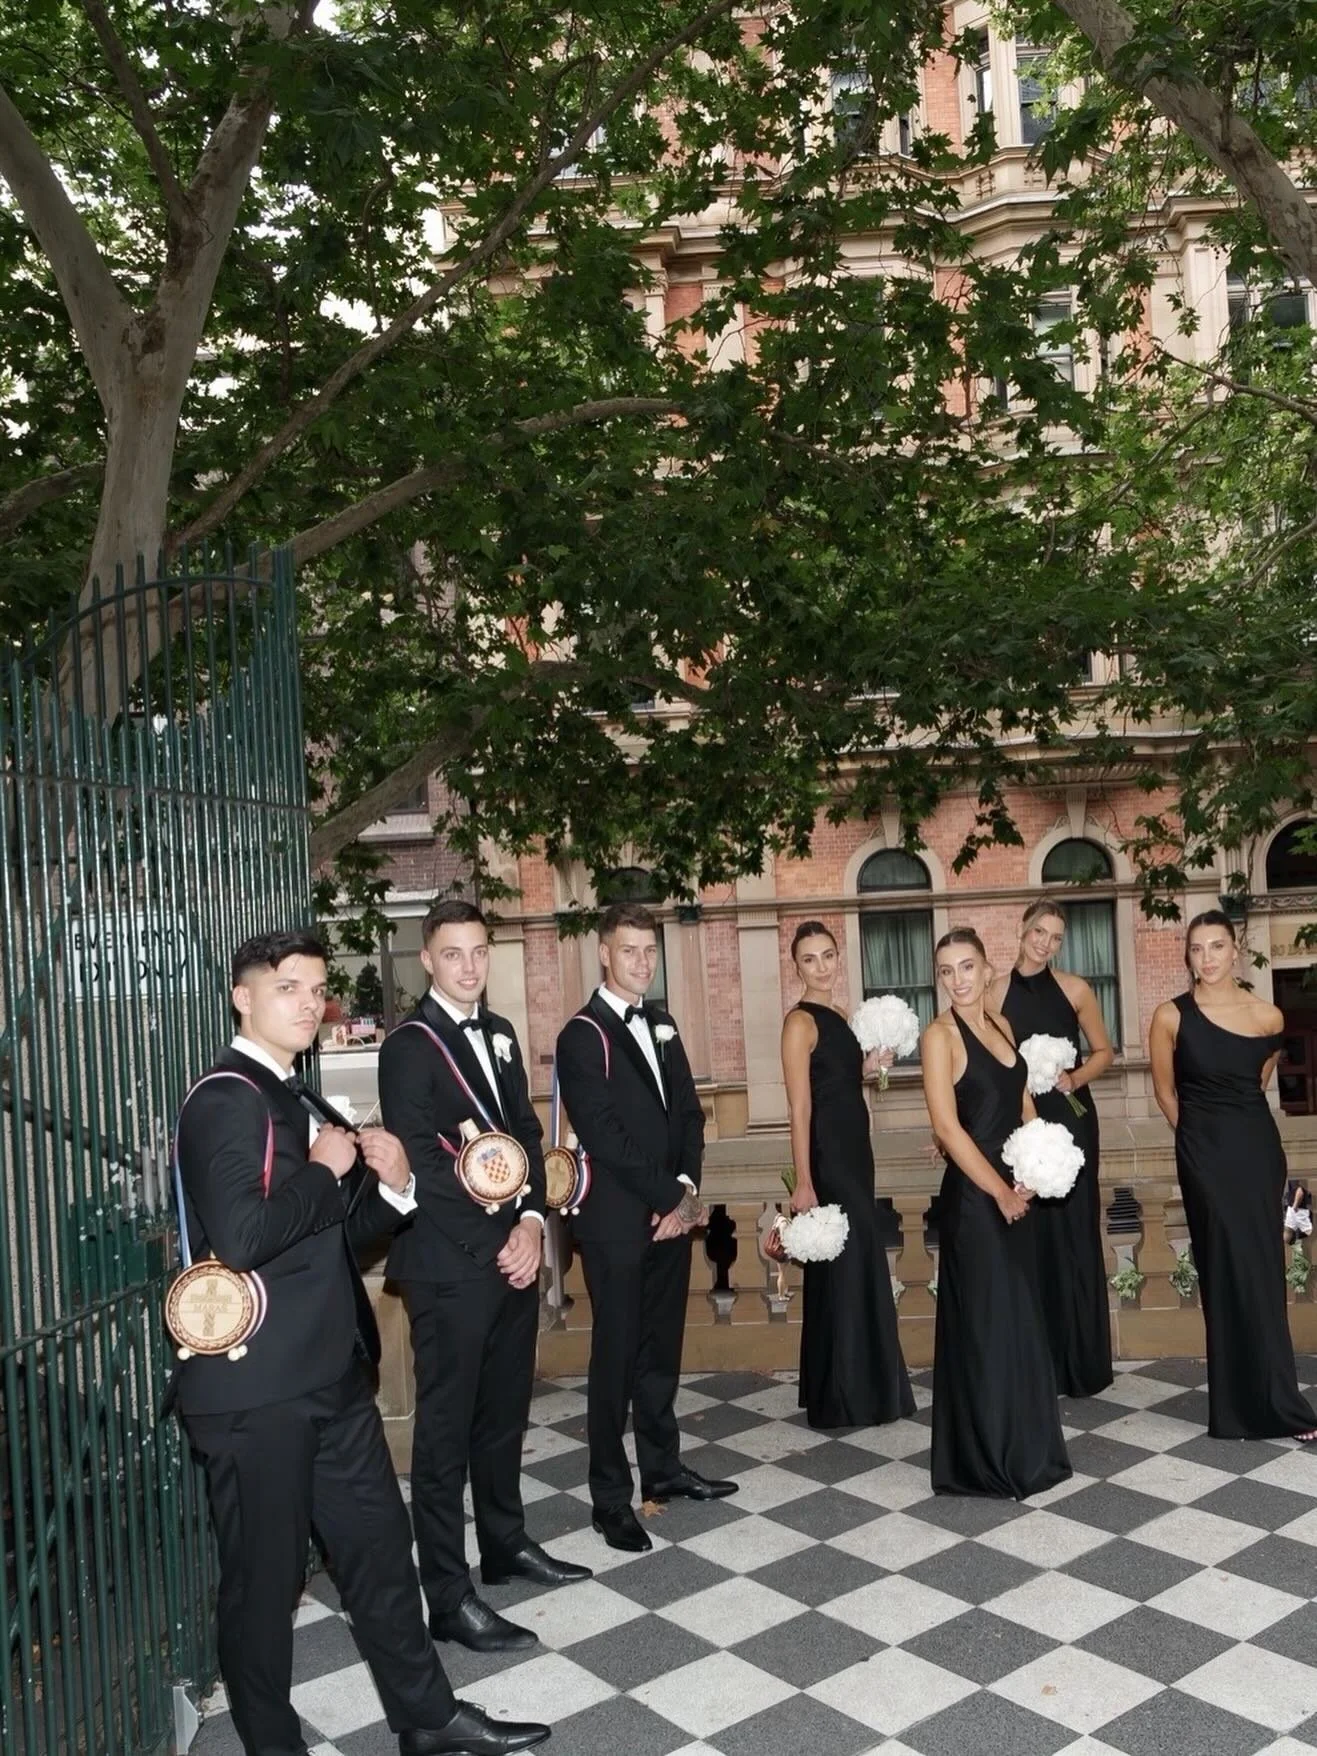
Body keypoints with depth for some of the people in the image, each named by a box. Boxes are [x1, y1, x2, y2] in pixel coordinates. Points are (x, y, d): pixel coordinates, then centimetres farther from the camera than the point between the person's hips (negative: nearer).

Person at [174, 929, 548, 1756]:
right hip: (259, 1384, -9)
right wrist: (324, 1172, -16)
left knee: (379, 1544, 18)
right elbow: (241, 1235, -30)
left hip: (330, 1372, 9)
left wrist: (391, 1186, 0)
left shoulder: (295, 1098, 13)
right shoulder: (227, 1097, -16)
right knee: (266, 1569, 8)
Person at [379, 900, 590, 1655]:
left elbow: (527, 1133, 11)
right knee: (447, 1426, 2)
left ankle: (506, 1542, 36)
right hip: (450, 1265, -7)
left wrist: (532, 1222, -4)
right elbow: (420, 1163, -15)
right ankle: (449, 1595, 12)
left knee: (504, 1410, 19)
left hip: (514, 1254, 7)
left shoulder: (499, 1033, 12)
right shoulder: (410, 1045, -10)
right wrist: (495, 1241, -13)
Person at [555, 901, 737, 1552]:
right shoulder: (583, 1035, -11)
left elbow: (688, 1113, 12)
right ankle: (611, 1497, 14)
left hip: (672, 1213, 7)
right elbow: (605, 1137, -17)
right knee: (616, 1356, 3)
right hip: (617, 1222, -6)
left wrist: (686, 1189, -4)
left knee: (661, 1349, 17)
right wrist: (673, 1198, -13)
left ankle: (662, 1467, 31)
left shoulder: (661, 1025, 13)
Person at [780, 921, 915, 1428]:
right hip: (827, 1157, -9)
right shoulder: (801, 1021, -14)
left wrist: (869, 1065, 4)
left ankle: (862, 1387, 28)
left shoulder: (838, 1017, 11)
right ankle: (841, 1398, 10)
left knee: (862, 1266, 15)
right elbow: (800, 1107, -19)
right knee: (841, 1270, -2)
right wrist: (803, 1182, -22)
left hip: (853, 1152, 9)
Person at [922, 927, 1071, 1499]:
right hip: (973, 1196, -7)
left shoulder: (999, 1023, 9)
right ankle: (988, 1459, 14)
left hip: (1011, 1192, 7)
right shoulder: (940, 1034, -13)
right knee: (988, 1324, 0)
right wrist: (1000, 1192, -13)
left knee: (1019, 1319, 15)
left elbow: (1022, 1101, 12)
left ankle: (1023, 1448, 29)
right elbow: (947, 1126, -18)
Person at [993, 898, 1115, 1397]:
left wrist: (1075, 1078, -8)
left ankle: (1080, 1361, 13)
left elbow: (1103, 1051, 8)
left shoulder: (1074, 989, 1)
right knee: (1029, 1234, 4)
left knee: (1073, 1231, 2)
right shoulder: (996, 994, 0)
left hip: (1070, 1118, 0)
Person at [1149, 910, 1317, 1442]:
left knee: (1263, 1272, 7)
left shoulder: (1269, 1017, -2)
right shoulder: (1171, 1016, -8)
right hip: (1205, 1155, -3)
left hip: (1259, 1149, 3)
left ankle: (1249, 1401, 20)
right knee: (1234, 1273, -3)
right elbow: (1166, 1094, 4)